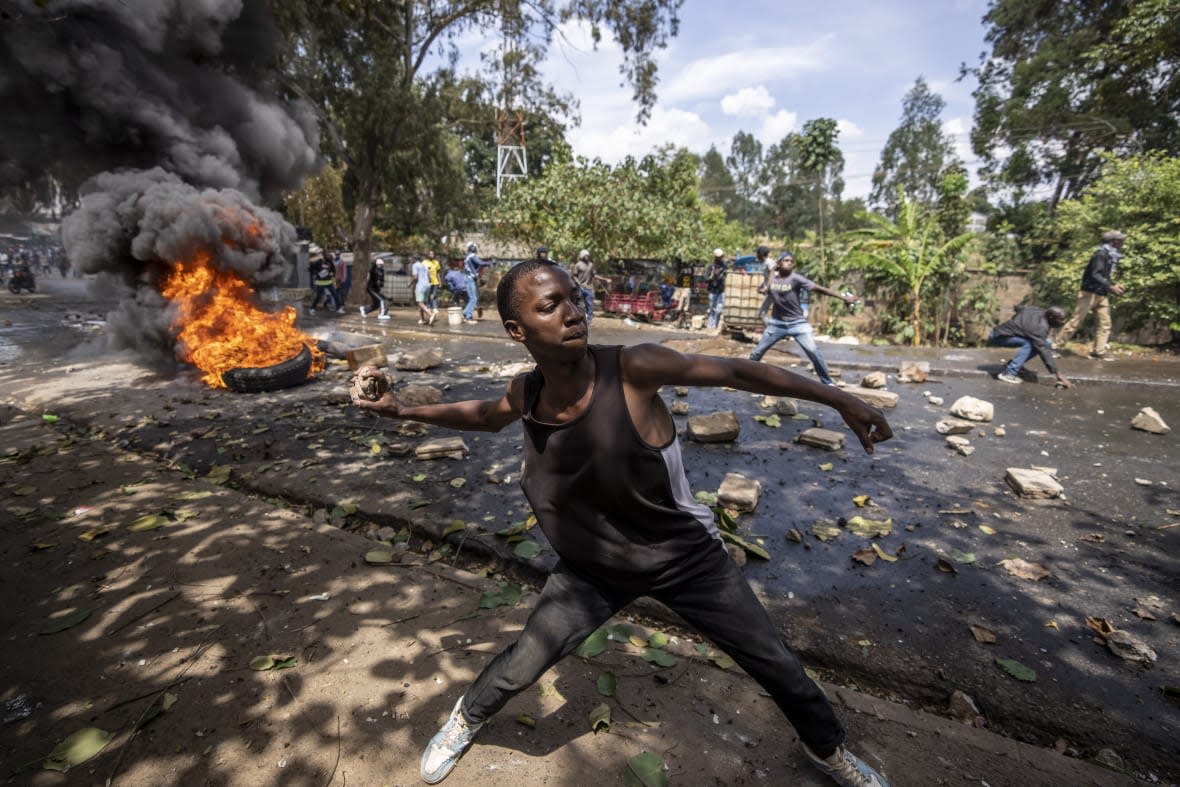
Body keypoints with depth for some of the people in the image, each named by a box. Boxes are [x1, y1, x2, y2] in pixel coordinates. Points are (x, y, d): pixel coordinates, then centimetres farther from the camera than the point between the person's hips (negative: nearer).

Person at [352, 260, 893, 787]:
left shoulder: (632, 369, -28)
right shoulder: (525, 394, -14)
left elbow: (738, 372, -19)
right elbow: (486, 416, 9)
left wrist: (840, 399, -16)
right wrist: (402, 410, 6)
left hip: (687, 558, -1)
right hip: (593, 567, 2)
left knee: (776, 666, 13)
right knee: (519, 666, 9)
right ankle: (465, 720, 46)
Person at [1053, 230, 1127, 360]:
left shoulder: (1112, 256, 14)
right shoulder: (1101, 254, -13)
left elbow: (1106, 276, 21)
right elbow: (1095, 275, -24)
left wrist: (1114, 285, 6)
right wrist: (1110, 286, -29)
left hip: (1102, 295, 9)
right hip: (1090, 293, -9)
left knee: (1105, 323, 4)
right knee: (1076, 321, -7)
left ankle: (1099, 351, 8)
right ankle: (1056, 345, -1)